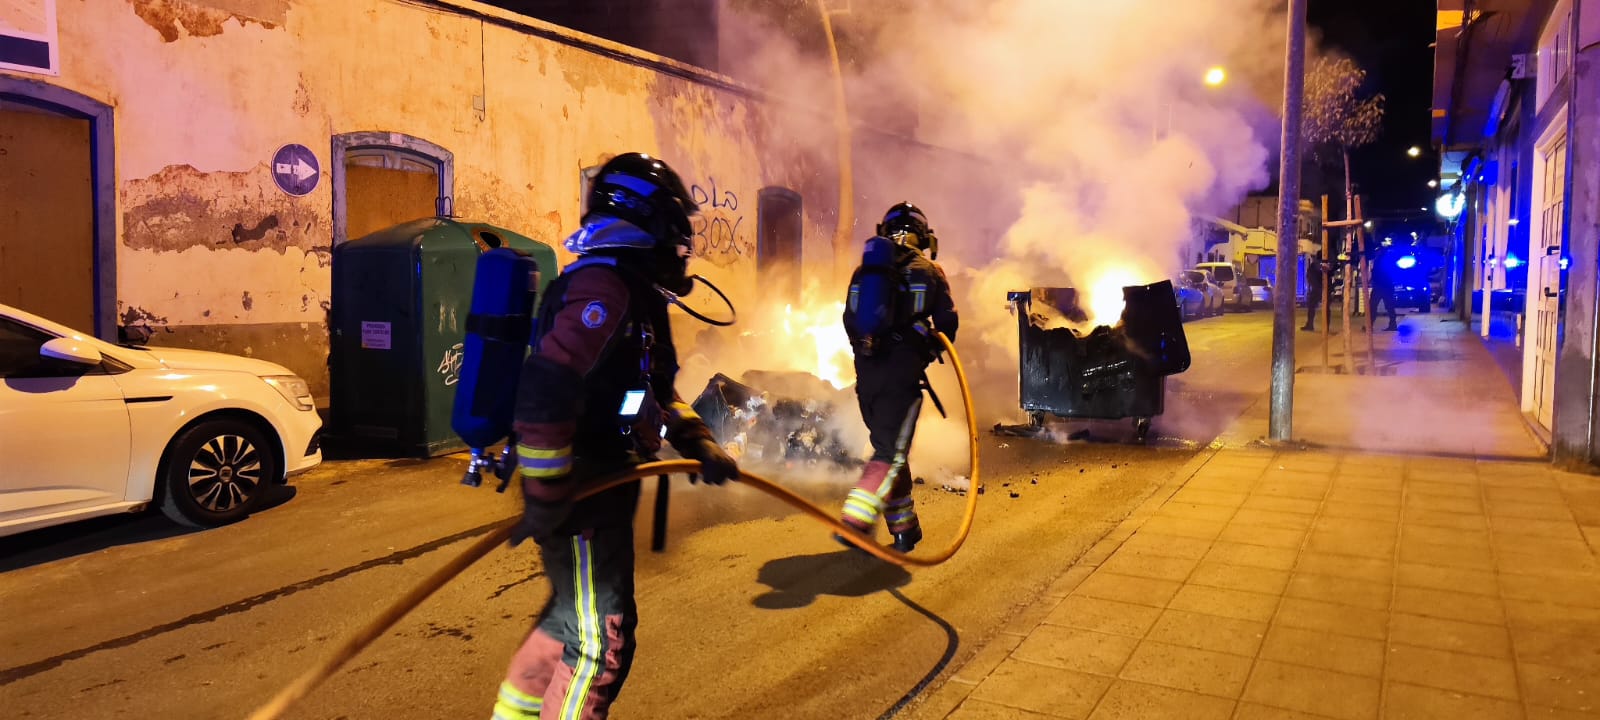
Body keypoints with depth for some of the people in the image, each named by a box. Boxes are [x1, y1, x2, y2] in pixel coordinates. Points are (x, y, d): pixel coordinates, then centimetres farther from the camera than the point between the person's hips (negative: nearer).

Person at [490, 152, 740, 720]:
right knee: (600, 640, 0)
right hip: (581, 497, -10)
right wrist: (545, 503, -27)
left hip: (602, 483, 10)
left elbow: (655, 392, 23)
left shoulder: (637, 293, 15)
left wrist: (700, 446, 11)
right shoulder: (604, 287, -20)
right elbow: (545, 390, -30)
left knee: (573, 617, 25)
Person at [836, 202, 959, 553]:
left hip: (866, 370, 4)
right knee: (891, 453, -2)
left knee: (888, 445, 16)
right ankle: (856, 521, -18)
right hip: (904, 372, -4)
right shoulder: (929, 271, 3)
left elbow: (850, 321, 14)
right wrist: (934, 347, 22)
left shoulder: (863, 271, 12)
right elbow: (948, 323, 2)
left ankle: (904, 528, 21)